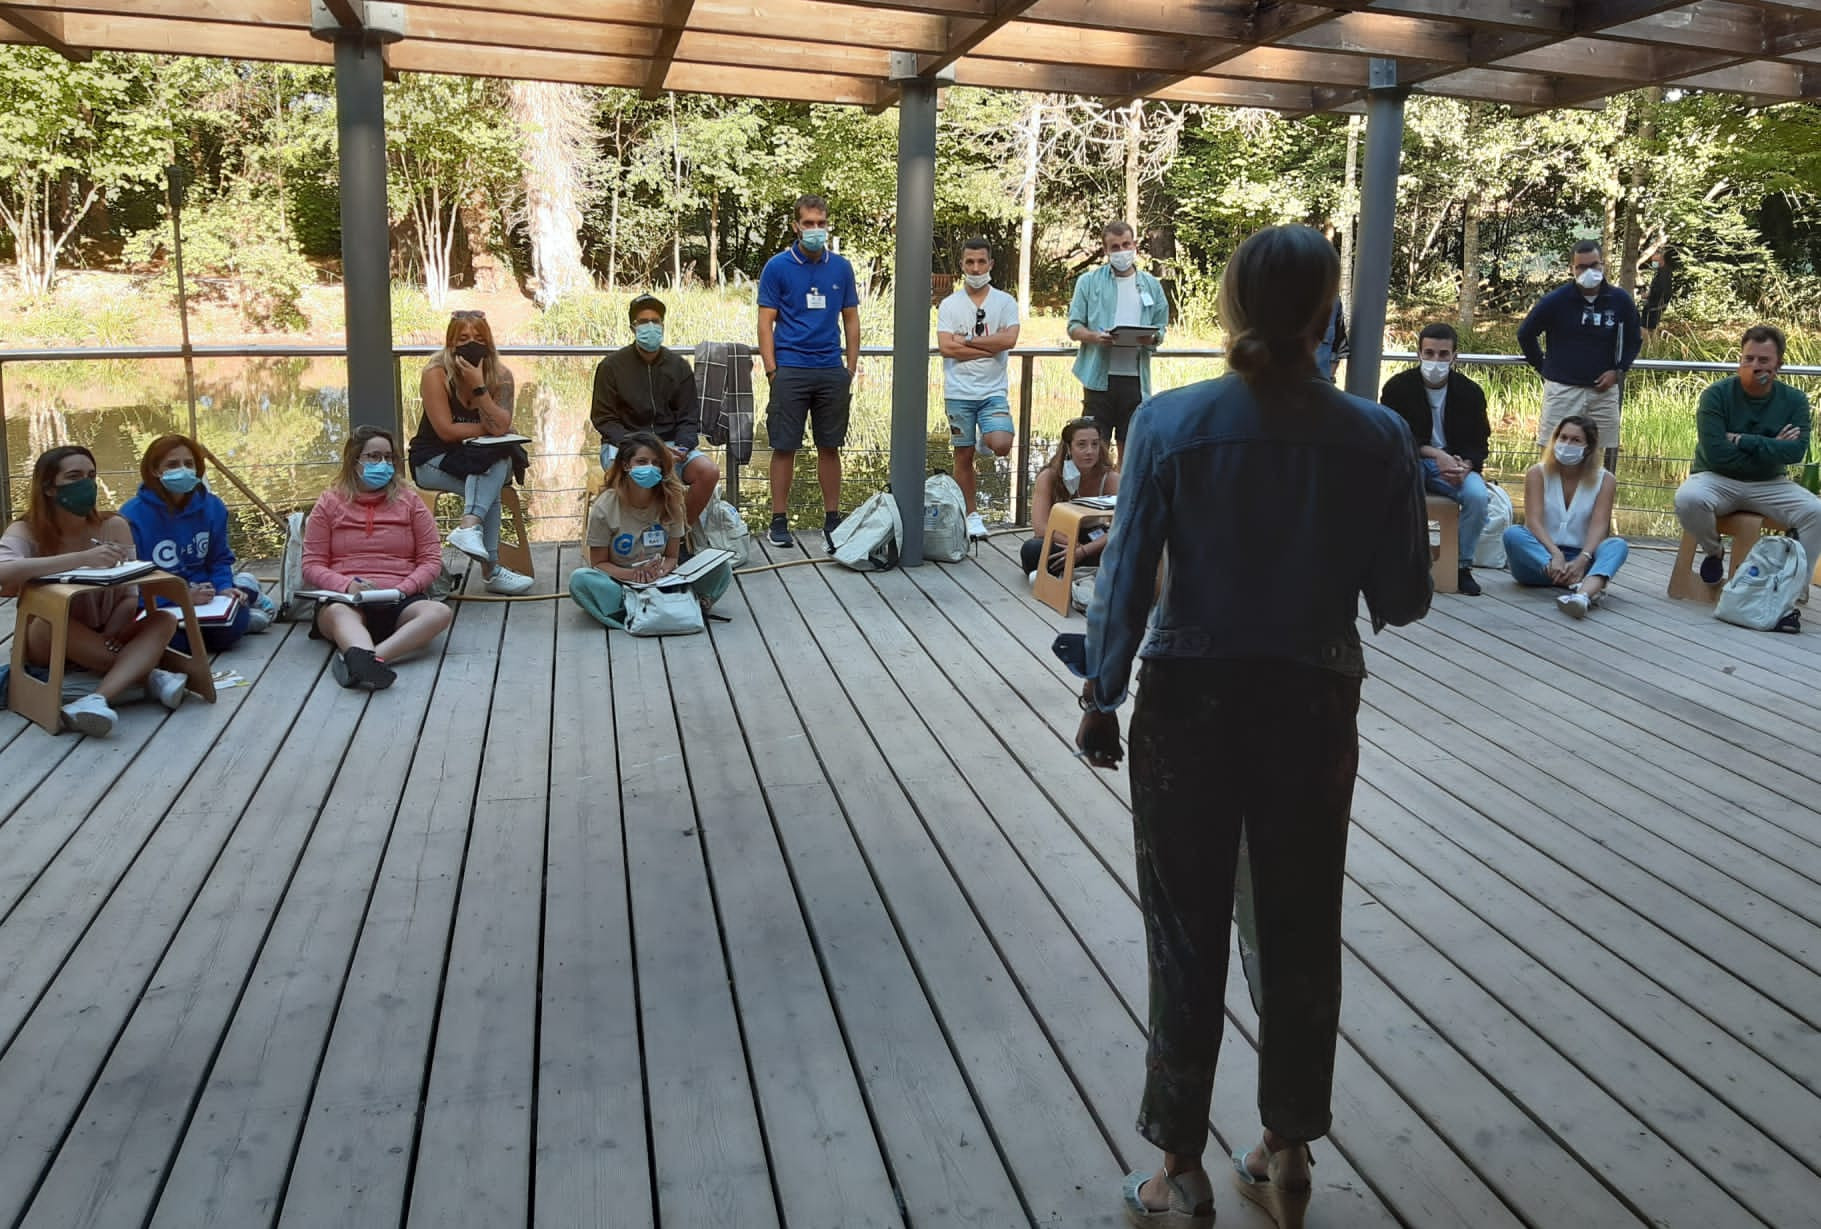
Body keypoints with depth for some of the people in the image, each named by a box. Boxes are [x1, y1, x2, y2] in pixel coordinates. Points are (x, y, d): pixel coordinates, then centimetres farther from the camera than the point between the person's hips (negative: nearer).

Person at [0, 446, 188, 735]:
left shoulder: (113, 527, -4)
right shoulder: (25, 532, -11)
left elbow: (130, 597, -6)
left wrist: (107, 642, -25)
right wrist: (83, 558, -43)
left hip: (102, 641, 2)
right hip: (46, 645, -2)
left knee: (165, 620, -24)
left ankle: (98, 699, -45)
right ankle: (147, 676, -24)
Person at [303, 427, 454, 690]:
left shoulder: (409, 503, 17)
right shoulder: (329, 504, 14)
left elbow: (431, 560, 11)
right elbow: (312, 566, 9)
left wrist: (402, 589, -9)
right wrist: (347, 585, -12)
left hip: (399, 601, 1)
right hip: (345, 598, -1)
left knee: (440, 612, -34)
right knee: (338, 612, -39)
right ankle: (367, 661, -71)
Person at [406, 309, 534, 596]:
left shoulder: (500, 376, -4)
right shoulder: (436, 373, -13)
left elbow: (501, 427, -18)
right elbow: (446, 430, -18)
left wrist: (479, 386, -25)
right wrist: (487, 428, -9)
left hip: (486, 459, 4)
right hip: (434, 459, -4)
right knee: (490, 488, -31)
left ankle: (469, 526, -45)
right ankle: (491, 571, -37)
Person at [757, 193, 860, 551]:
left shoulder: (841, 268, 8)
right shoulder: (778, 267, -1)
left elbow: (851, 320, 13)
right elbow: (766, 322, -2)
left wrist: (851, 369, 6)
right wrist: (771, 370, -9)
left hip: (832, 371, 3)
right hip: (790, 370, -3)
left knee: (830, 447, 8)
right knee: (784, 447, 1)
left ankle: (832, 518, 17)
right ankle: (779, 521, 9)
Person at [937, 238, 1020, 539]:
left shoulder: (1005, 302, 5)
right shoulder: (949, 305, 3)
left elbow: (1009, 339, -12)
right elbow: (946, 347, -10)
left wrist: (967, 340, -10)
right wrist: (990, 347, -10)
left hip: (993, 391, 0)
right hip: (959, 392, 0)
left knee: (1001, 445, -20)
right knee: (964, 455, 6)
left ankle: (986, 438, 17)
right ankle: (971, 515, 18)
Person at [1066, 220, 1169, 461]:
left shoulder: (1151, 285, 12)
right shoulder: (1089, 282, 6)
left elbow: (1160, 330, 13)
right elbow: (1074, 326, 3)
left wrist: (1152, 338, -11)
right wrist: (1095, 337, -18)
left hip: (1136, 377, 2)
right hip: (1099, 377, -2)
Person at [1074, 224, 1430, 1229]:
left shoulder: (1169, 424, -11)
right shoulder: (1376, 438, -8)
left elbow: (1128, 574, -10)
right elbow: (1402, 600, -4)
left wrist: (1102, 696, 1)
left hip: (1189, 702, -1)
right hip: (1314, 706, 1)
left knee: (1186, 933, 11)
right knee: (1299, 931, 17)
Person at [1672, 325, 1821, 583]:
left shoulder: (1794, 400, -1)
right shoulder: (1717, 394, -10)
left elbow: (1796, 451, -15)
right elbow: (1715, 453, -20)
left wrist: (1743, 441, -21)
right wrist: (1772, 449, -12)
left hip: (1770, 485, 3)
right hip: (1717, 479, -2)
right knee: (1688, 499, -35)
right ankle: (1713, 552, -3)